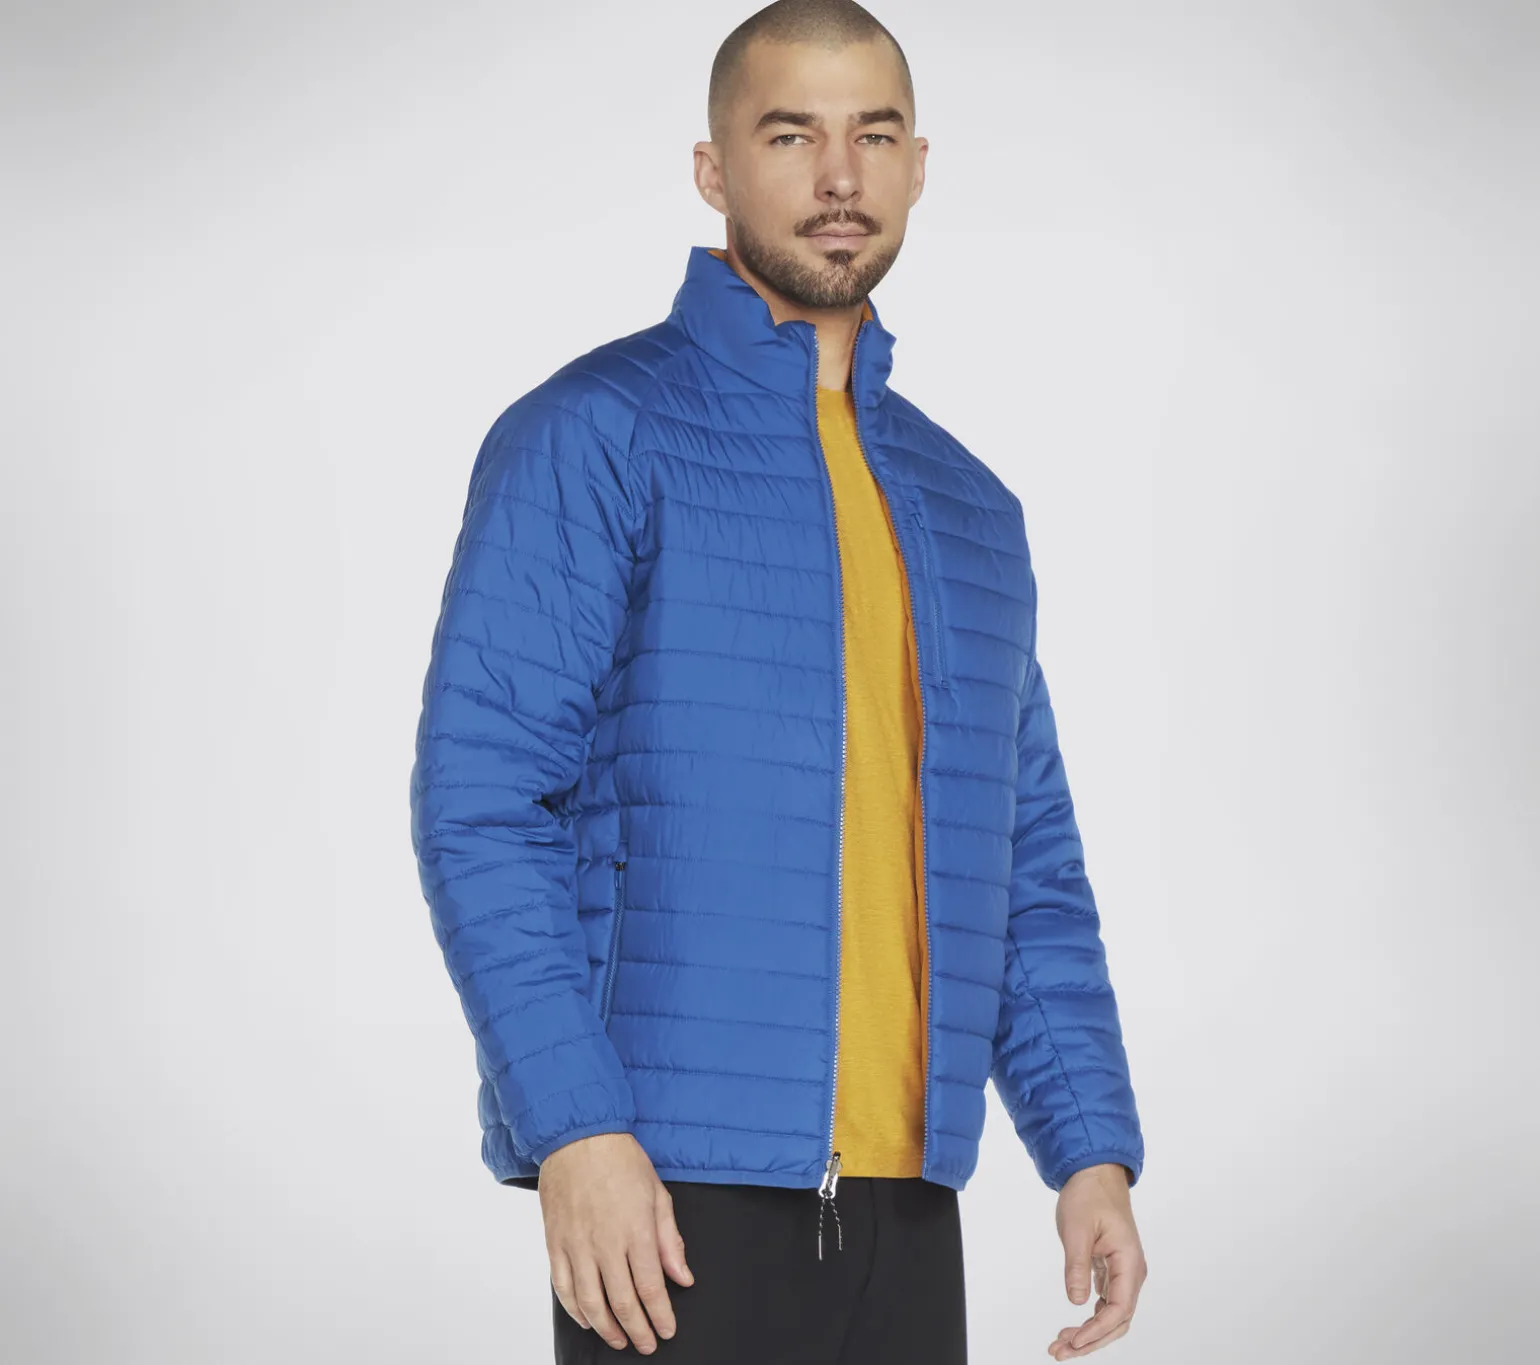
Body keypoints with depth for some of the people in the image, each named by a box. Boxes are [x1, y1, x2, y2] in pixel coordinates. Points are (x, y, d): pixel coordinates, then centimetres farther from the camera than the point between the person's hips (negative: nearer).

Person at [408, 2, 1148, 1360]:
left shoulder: (969, 507, 16)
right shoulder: (593, 440, -3)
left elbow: (1030, 868, 17)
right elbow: (479, 802, -10)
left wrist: (1094, 1149, 5)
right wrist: (578, 1130, -19)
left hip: (901, 1198, 6)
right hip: (669, 1195, -6)